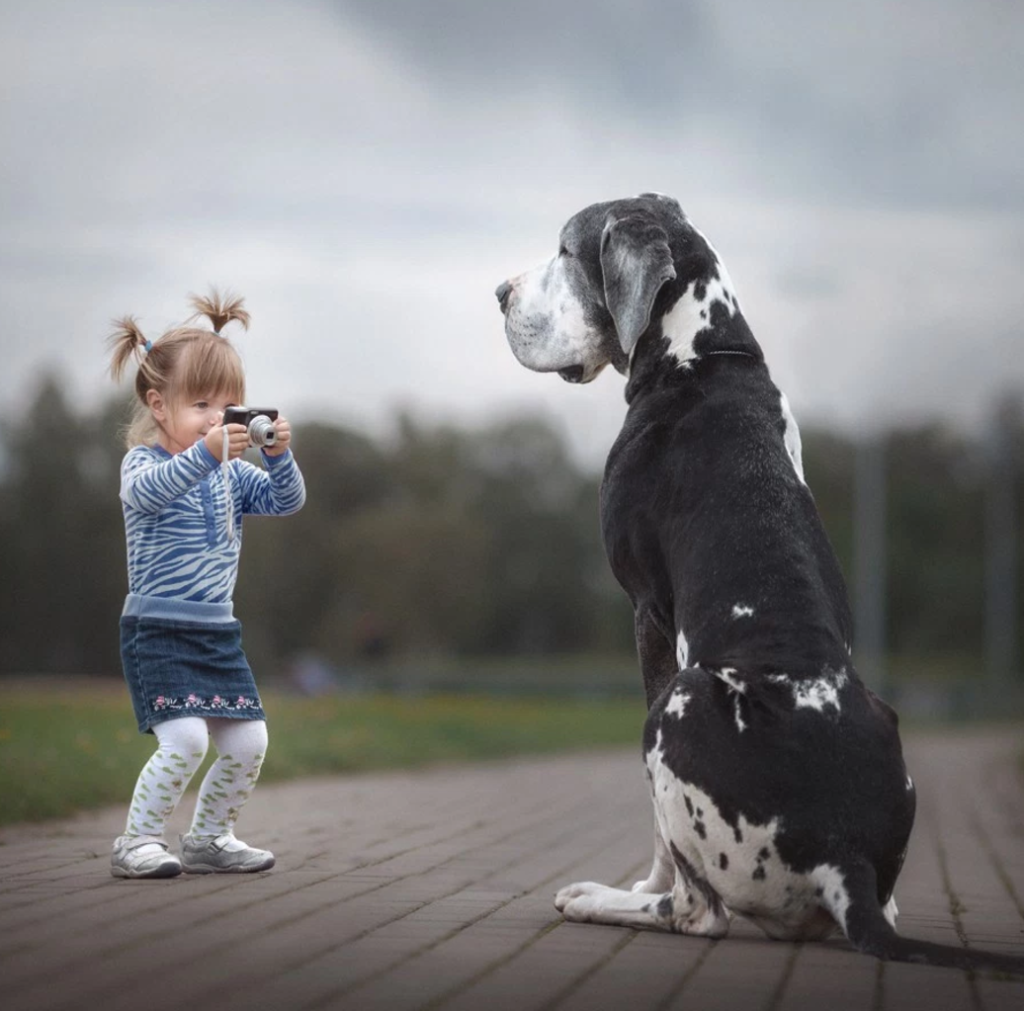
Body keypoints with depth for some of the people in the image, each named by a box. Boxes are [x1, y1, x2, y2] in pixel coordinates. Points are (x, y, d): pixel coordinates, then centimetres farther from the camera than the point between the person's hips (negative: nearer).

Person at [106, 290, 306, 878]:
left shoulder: (232, 473, 11)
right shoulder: (144, 462, -7)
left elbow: (286, 501, 2)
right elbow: (145, 491, -30)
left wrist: (280, 456, -19)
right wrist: (206, 452, -44)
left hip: (217, 631, 7)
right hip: (158, 630, -7)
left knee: (249, 742, 4)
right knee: (185, 740, -19)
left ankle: (209, 839, 22)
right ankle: (137, 842, -5)